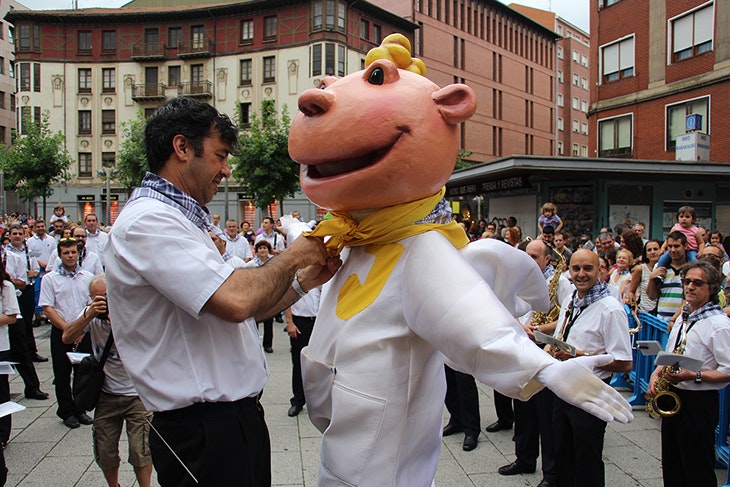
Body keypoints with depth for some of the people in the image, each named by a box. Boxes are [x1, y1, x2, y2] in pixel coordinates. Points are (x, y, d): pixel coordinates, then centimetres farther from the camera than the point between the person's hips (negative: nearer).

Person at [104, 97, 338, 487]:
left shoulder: (179, 220, 15)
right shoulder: (148, 219, -18)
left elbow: (231, 311, 14)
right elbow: (235, 302, -29)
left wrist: (303, 281, 4)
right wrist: (293, 257, -12)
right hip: (202, 429, -10)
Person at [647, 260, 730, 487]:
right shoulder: (683, 318, 11)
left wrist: (694, 376, -27)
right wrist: (656, 374, 2)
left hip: (699, 402, -8)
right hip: (672, 397, 8)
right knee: (671, 467, 17)